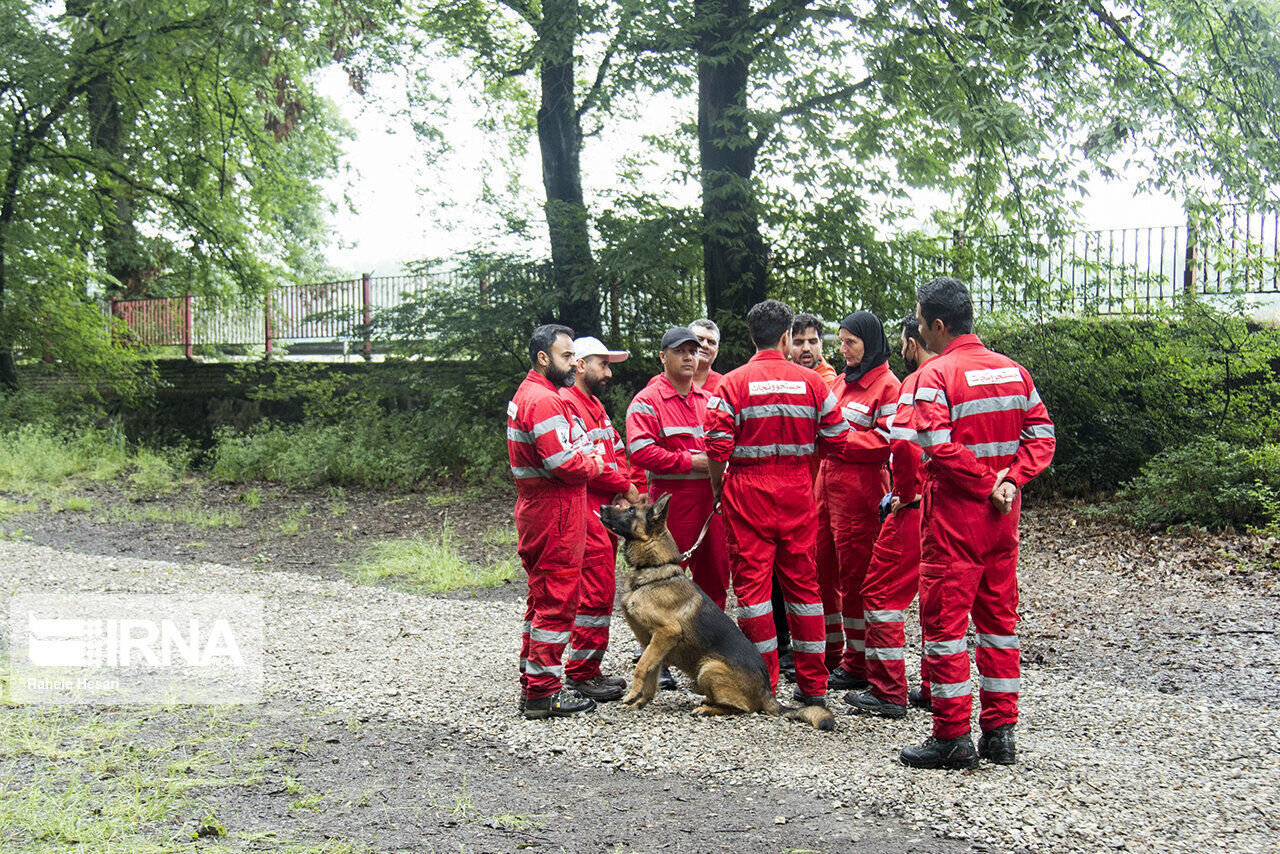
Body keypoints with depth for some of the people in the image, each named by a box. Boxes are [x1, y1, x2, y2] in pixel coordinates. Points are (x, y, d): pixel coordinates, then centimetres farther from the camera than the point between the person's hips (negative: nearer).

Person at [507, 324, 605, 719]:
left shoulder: (527, 394, 18)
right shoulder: (543, 400, -17)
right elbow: (563, 463, -24)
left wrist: (586, 457, 5)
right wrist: (595, 464, -6)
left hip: (536, 510, 11)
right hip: (554, 514, -11)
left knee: (543, 598, 17)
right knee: (557, 601, -6)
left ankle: (532, 684, 24)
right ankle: (543, 692, -1)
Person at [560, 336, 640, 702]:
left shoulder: (596, 406, 21)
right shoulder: (567, 404, -12)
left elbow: (616, 451, 18)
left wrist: (621, 491, 0)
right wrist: (626, 487, -9)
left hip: (606, 511, 10)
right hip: (585, 513, -10)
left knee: (601, 590, 12)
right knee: (597, 591, -10)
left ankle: (590, 668, 19)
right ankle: (581, 673, -3)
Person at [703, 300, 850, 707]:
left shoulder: (732, 383, -5)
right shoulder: (811, 381, 2)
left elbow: (717, 448, -10)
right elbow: (836, 440, 3)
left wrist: (718, 489, 6)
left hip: (748, 491, -3)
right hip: (797, 491, 3)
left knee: (751, 581, 3)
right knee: (802, 582, 11)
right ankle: (812, 685, 16)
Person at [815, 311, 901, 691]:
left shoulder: (887, 385, -8)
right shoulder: (843, 381, 18)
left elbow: (887, 440, -15)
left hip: (860, 485, -8)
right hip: (828, 477, 9)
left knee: (854, 573, -3)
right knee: (823, 567, 11)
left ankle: (858, 663, 6)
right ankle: (830, 652, 23)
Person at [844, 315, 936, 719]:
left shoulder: (917, 382, -13)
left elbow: (903, 442, -27)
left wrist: (904, 492, -14)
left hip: (917, 506, -8)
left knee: (882, 593, 0)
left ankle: (888, 693, 1)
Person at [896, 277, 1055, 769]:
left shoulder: (936, 375, -12)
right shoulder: (1014, 370, 8)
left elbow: (938, 448, -23)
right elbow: (1041, 435, 5)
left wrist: (986, 485, -13)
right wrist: (1009, 480, -5)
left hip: (954, 513, -7)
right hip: (1003, 514, 7)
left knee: (944, 620, 0)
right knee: (998, 617, 13)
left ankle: (953, 738, 2)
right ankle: (1000, 732, 17)